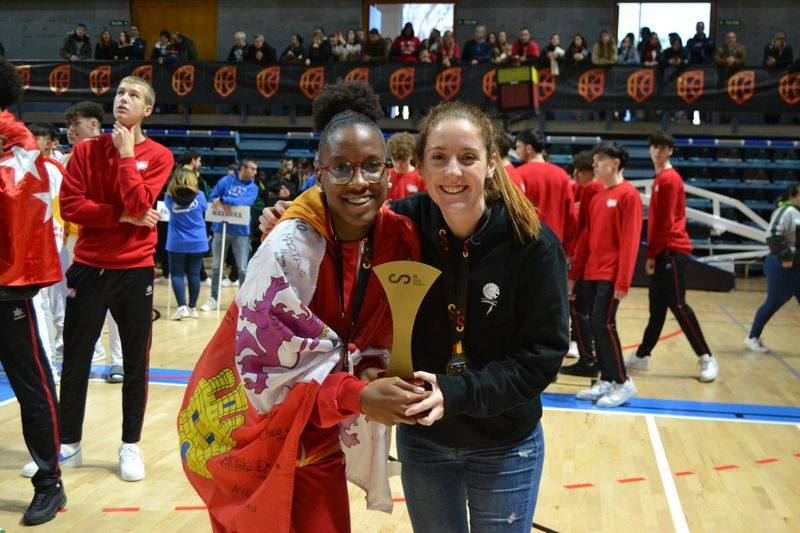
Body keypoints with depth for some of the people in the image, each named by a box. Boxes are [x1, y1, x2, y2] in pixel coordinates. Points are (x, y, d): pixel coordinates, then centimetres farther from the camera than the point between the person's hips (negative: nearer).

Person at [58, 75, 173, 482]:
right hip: (88, 268, 1)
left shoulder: (158, 156, -1)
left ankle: (130, 446, 19)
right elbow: (69, 206, -7)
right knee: (75, 361, 7)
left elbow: (137, 203, -17)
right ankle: (69, 444, 22)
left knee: (135, 362, 6)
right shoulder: (86, 149, 3)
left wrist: (127, 154, -13)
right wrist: (124, 216, -13)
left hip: (135, 270, -1)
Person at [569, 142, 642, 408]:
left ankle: (623, 383, 2)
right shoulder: (597, 197, 15)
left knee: (603, 324, -10)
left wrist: (623, 281, -19)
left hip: (610, 275, -8)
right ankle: (606, 380, 15)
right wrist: (574, 274, 14)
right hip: (592, 273, 8)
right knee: (596, 325, 7)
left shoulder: (629, 195, -8)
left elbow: (630, 241, -14)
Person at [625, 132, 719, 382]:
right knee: (657, 307, 12)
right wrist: (653, 253, 16)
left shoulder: (669, 179, -11)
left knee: (677, 305, -10)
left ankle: (707, 359, -5)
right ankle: (642, 356, 18)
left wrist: (651, 254, -12)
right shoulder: (660, 178, 18)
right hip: (663, 251, 9)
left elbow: (666, 221, -15)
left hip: (672, 250, -9)